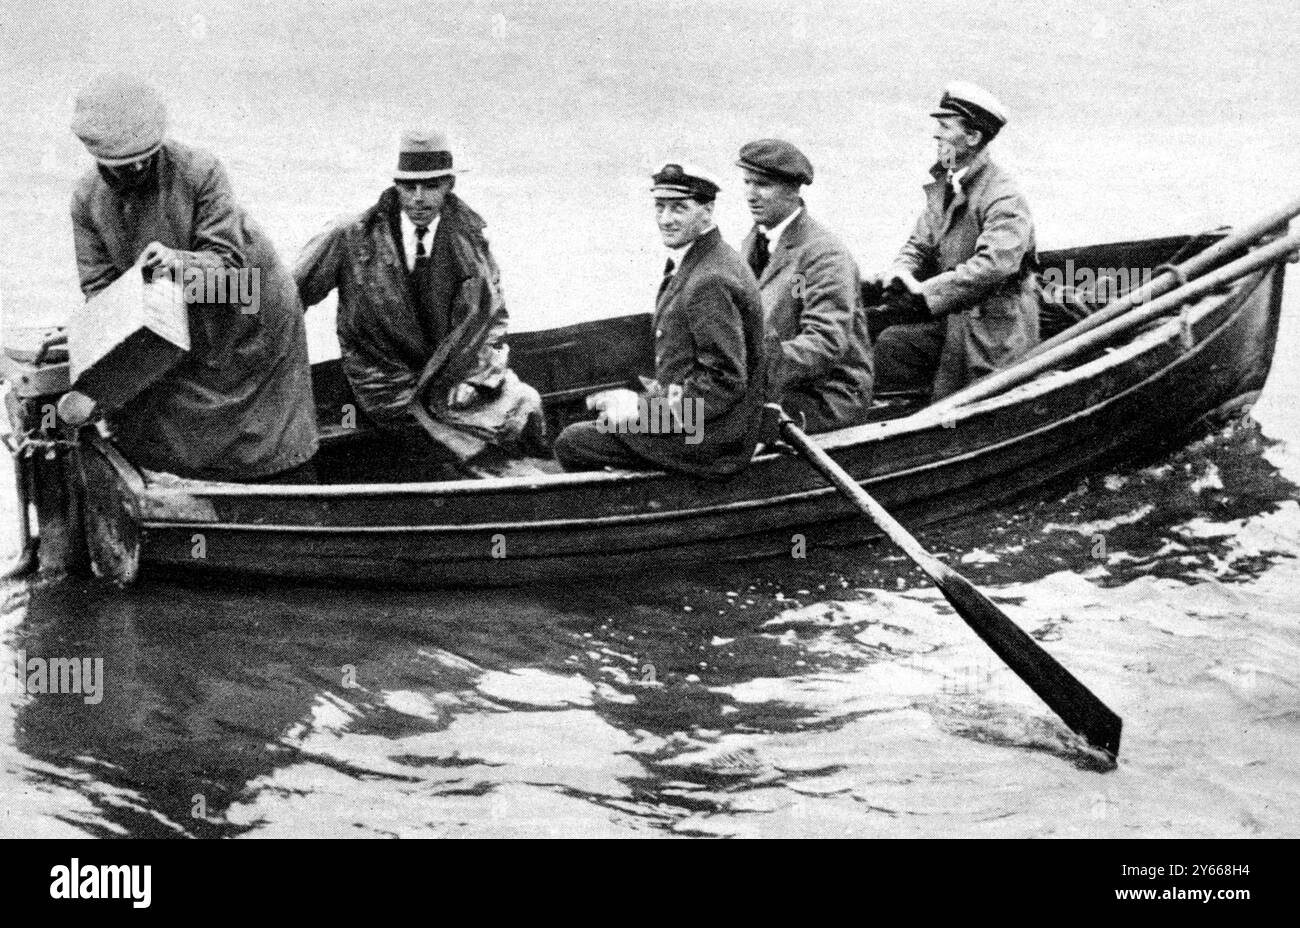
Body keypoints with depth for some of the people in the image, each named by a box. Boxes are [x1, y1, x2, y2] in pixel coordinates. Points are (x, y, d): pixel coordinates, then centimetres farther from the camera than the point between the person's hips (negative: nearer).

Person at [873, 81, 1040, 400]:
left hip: (995, 334, -7)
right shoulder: (944, 186, 12)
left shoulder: (1005, 199, -17)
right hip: (952, 321, 7)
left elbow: (994, 265, -30)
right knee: (890, 345, -11)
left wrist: (925, 290, -30)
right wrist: (902, 271, -10)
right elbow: (920, 245, 15)